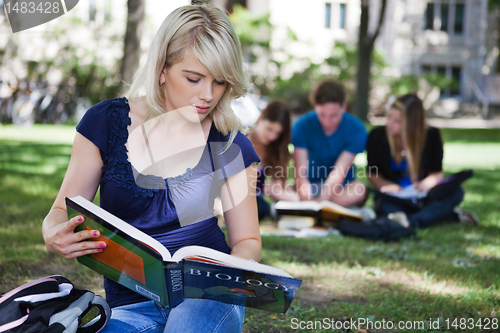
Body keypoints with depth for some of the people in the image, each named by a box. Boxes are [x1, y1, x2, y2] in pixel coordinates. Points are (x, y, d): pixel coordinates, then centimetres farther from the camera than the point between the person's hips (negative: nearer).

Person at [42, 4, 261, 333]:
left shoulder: (231, 146, 1)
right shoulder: (106, 122, -1)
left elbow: (247, 239, 11)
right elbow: (61, 213, 5)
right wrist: (55, 235, -21)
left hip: (209, 296, -1)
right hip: (131, 304, 1)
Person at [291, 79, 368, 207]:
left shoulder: (356, 129, -13)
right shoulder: (302, 126, -10)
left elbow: (339, 173, -22)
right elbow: (300, 172, -19)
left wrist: (320, 200, -38)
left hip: (341, 188, -1)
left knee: (359, 190, -36)